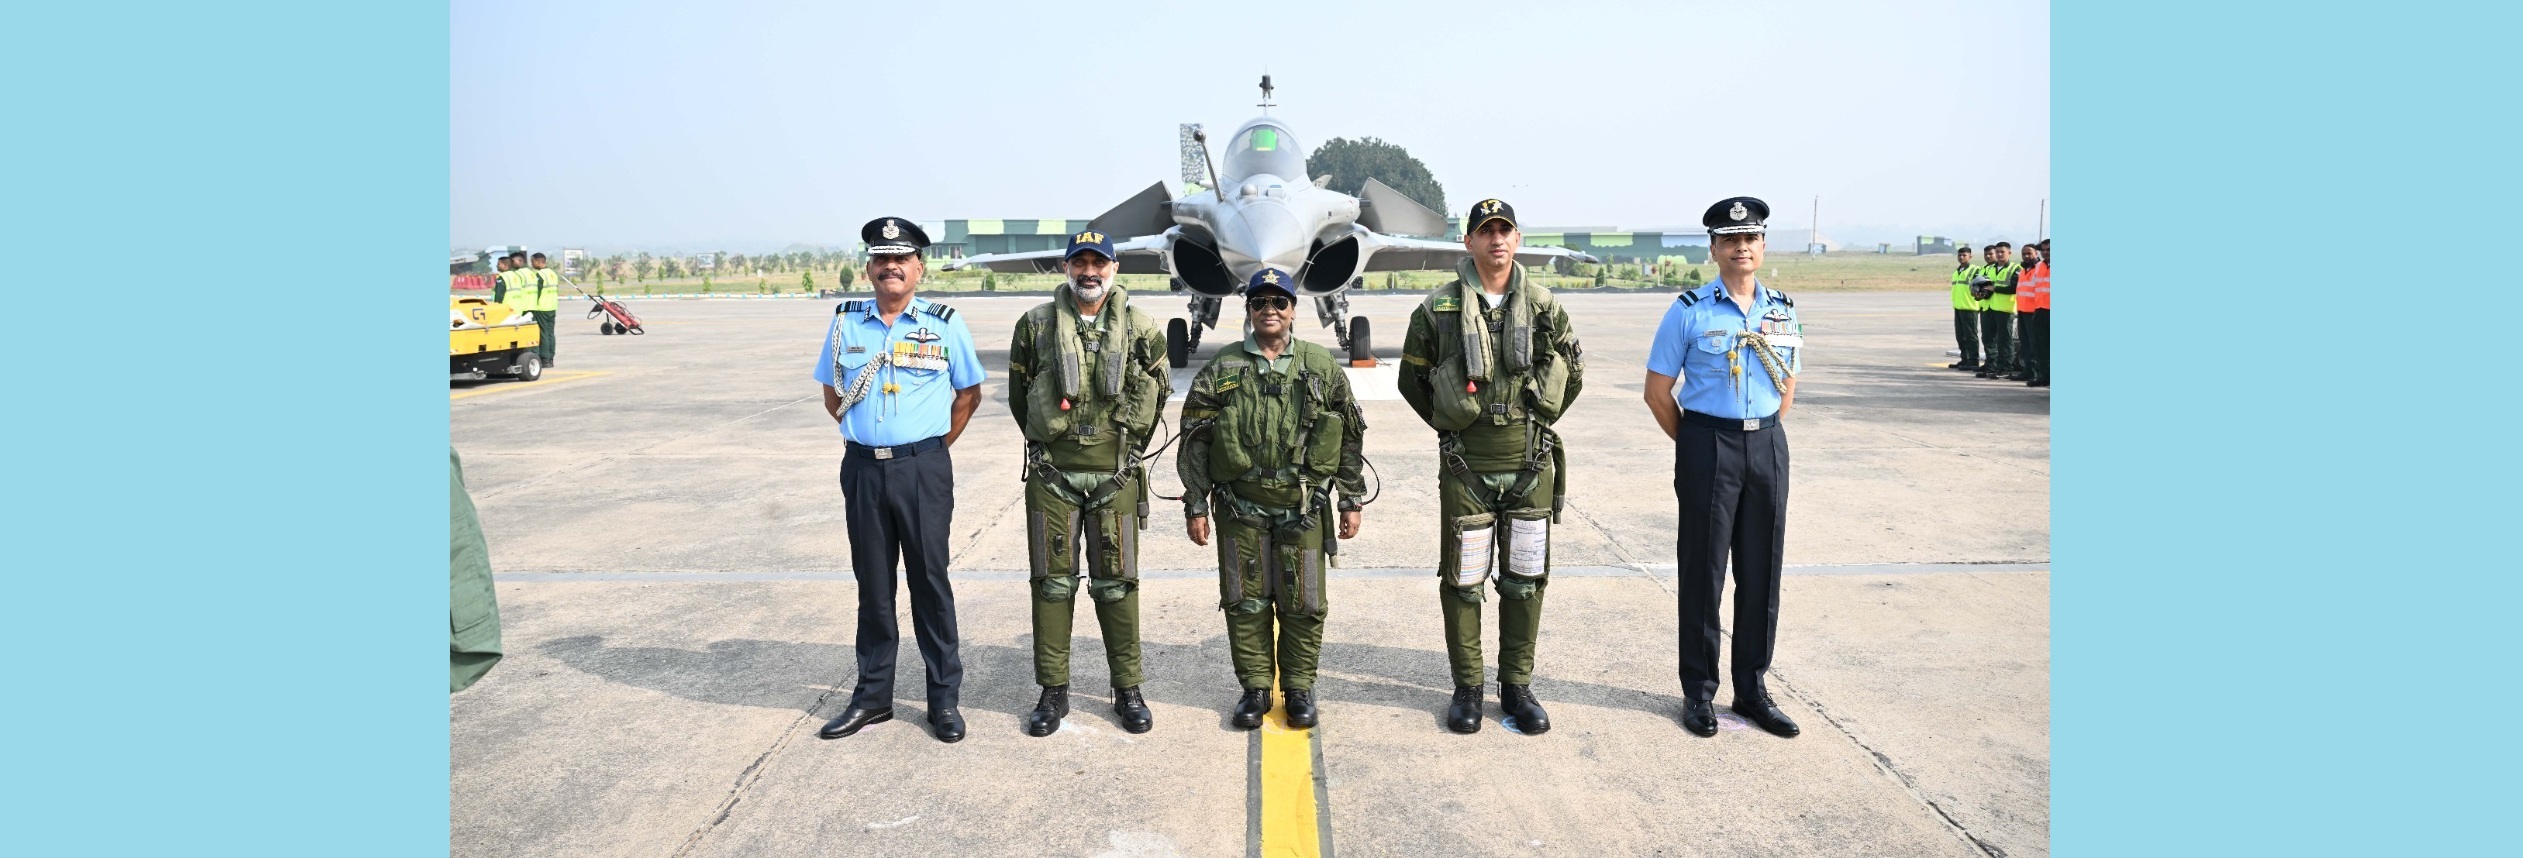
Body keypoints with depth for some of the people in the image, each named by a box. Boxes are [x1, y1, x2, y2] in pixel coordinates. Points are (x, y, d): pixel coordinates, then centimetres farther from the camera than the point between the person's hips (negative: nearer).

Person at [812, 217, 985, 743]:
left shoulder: (945, 324, -1)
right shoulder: (846, 323, 6)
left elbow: (969, 393, 8)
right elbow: (832, 394, 17)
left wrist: (934, 446, 4)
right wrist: (865, 438, 9)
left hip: (924, 468, -2)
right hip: (863, 468, 3)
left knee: (930, 581, 3)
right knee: (873, 584, 11)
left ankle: (944, 698, 13)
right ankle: (872, 695, 22)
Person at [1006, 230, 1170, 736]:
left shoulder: (1140, 329, 2)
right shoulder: (1036, 325, 1)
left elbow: (1157, 391, 13)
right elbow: (1018, 394, 13)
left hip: (1116, 476, 0)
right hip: (1052, 475, 0)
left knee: (1117, 584, 5)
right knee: (1053, 582, 5)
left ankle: (1127, 689, 17)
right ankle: (1053, 691, 16)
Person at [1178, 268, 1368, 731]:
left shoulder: (1322, 367, 3)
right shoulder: (1221, 369, 2)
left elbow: (1350, 436, 7)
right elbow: (1195, 441, 3)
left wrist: (1353, 500, 5)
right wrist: (1195, 506, 1)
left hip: (1303, 508, 0)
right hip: (1240, 509, 0)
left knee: (1303, 602, 6)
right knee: (1246, 602, 7)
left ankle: (1299, 686, 22)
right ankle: (1255, 687, 22)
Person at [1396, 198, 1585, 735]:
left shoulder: (1544, 307, 4)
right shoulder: (1438, 309, -2)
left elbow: (1572, 374, 16)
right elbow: (1412, 378, 8)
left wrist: (1538, 422, 10)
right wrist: (1449, 425, 7)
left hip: (1531, 467, 2)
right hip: (1465, 468, -2)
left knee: (1525, 581, 9)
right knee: (1463, 581, 5)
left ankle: (1517, 686, 22)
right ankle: (1467, 687, 19)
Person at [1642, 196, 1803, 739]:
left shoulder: (1783, 311, 8)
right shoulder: (1689, 312, -5)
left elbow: (1787, 388, 18)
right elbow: (1658, 392, -2)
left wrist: (1762, 434, 9)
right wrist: (1696, 446, 2)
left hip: (1768, 445, 4)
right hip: (1707, 446, -4)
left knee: (1761, 573, 9)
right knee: (1703, 573, 3)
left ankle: (1752, 689, 22)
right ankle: (1698, 692, 15)